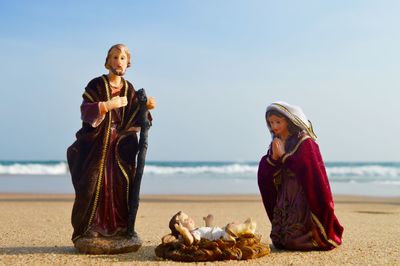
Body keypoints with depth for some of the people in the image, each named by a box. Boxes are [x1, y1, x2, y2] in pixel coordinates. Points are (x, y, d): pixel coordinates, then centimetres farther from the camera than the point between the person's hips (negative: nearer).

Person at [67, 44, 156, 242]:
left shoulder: (129, 89, 11)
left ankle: (119, 230, 6)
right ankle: (90, 230, -2)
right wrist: (109, 104, -24)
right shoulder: (96, 85, -2)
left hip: (120, 147, 4)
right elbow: (86, 111, -14)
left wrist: (146, 107, -9)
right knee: (94, 186, -8)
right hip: (97, 144, -4)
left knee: (121, 187, -1)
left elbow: (134, 118, 8)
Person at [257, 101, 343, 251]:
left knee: (293, 242, -10)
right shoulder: (277, 144, 8)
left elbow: (309, 172, -21)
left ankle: (321, 235, 17)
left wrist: (283, 156, -19)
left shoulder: (305, 142, -10)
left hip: (303, 197, -6)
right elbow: (263, 174, 3)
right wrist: (273, 157, -16)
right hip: (284, 198, 6)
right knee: (279, 241, 4)